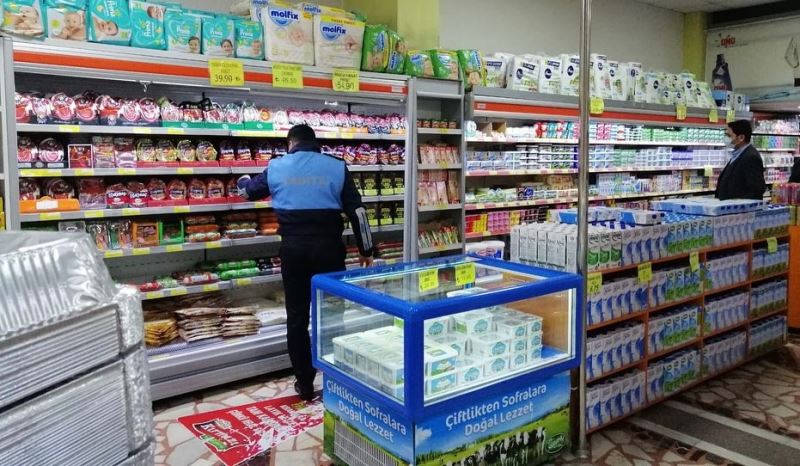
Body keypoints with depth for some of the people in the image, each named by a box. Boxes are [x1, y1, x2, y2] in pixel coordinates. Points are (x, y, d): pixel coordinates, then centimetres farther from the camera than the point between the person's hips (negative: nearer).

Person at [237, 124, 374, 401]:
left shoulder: (276, 167, 7)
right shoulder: (336, 166, 2)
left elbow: (250, 191, 24)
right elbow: (356, 209, 0)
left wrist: (242, 182, 49)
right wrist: (365, 249, 8)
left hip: (293, 247, 1)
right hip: (328, 246, -1)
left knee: (297, 316, 9)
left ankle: (305, 384, 16)